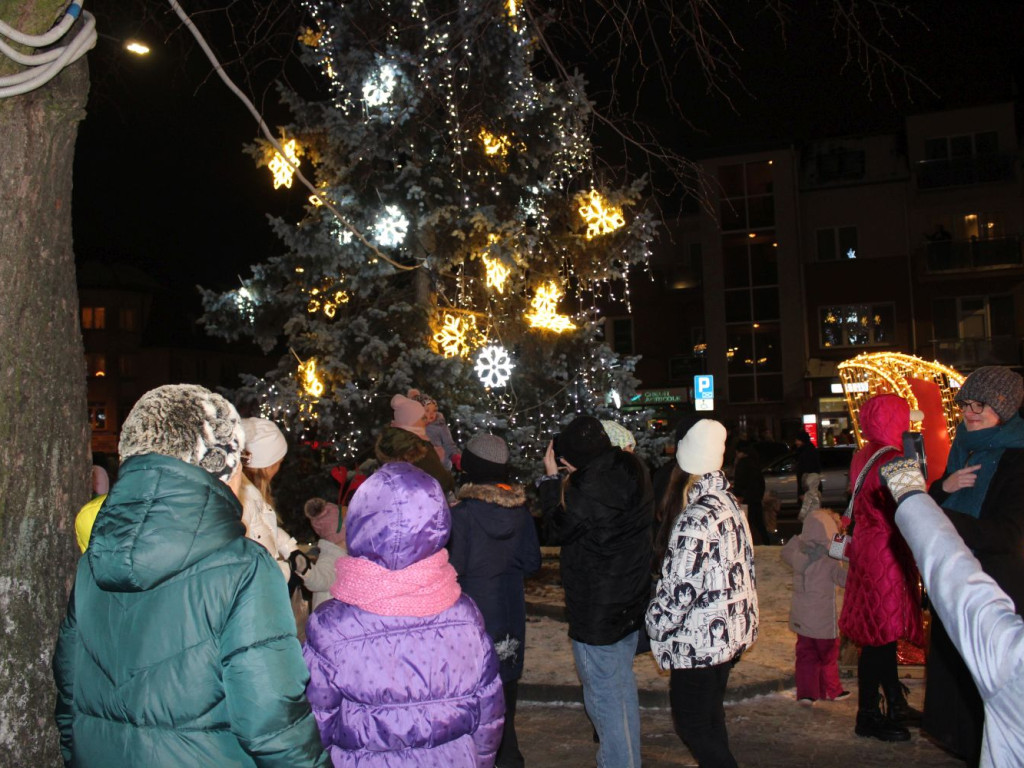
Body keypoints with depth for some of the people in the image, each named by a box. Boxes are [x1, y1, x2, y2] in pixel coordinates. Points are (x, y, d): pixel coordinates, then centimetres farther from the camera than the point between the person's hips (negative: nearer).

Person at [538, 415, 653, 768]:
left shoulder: (589, 486, -28)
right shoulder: (632, 473, -1)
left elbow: (561, 528, -12)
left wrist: (551, 479, -4)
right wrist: (562, 481, 5)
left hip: (597, 613, -9)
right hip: (631, 603, 9)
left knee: (604, 698, 6)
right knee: (623, 685, 25)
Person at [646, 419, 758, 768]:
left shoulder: (696, 519, -25)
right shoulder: (729, 503, 3)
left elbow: (678, 588, -24)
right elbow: (745, 565, 12)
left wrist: (655, 626, -9)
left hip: (700, 639, -9)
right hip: (733, 631, 9)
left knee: (692, 725, 6)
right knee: (711, 717, 22)